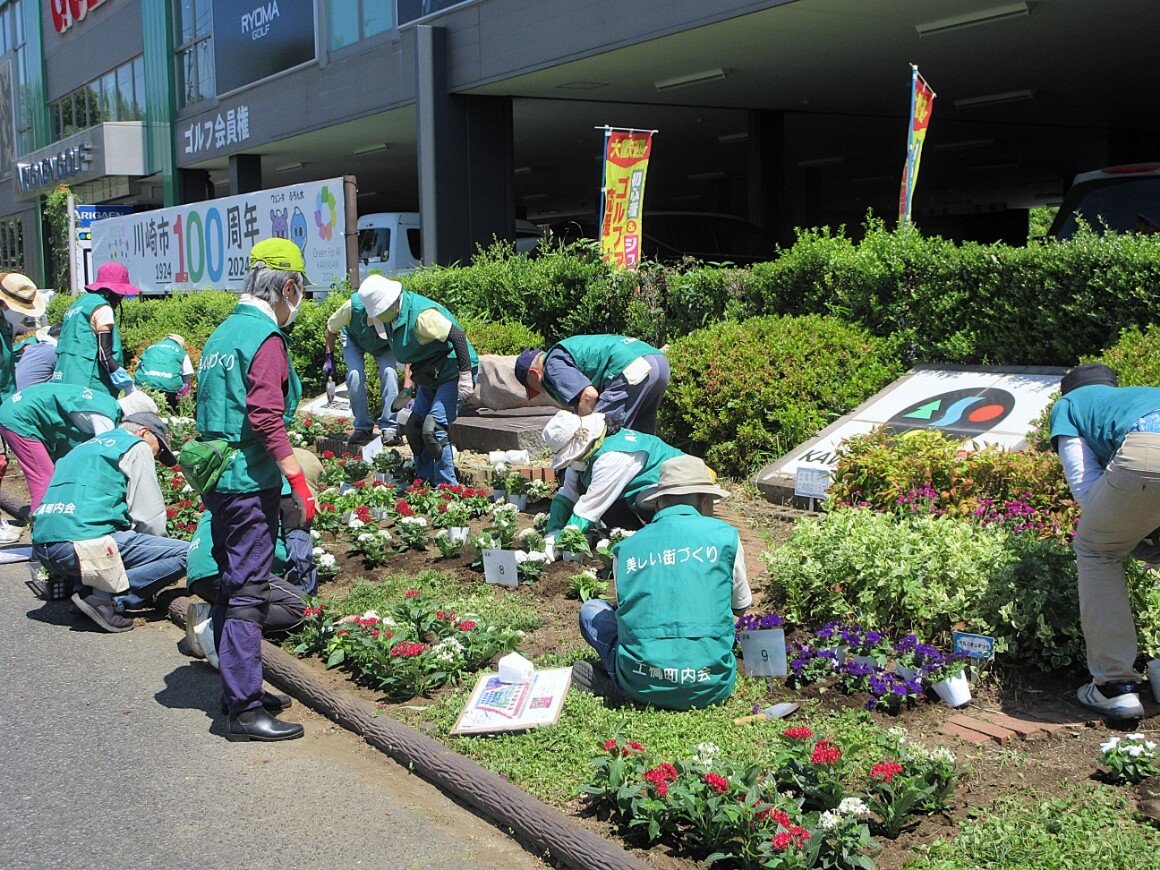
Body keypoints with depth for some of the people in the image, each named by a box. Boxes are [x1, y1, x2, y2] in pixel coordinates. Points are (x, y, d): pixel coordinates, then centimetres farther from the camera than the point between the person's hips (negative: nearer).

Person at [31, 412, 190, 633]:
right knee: (185, 555, -6)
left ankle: (85, 588, 11)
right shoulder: (136, 447, 7)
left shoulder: (83, 448, 30)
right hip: (85, 544, -8)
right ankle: (106, 597, -14)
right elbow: (150, 517, 0)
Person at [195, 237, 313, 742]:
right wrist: (299, 479, -23)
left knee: (232, 586, 17)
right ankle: (244, 710, -4)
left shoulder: (221, 334, 16)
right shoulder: (265, 338, -13)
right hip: (250, 483, -9)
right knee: (248, 592, -7)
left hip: (217, 481, 10)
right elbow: (265, 417, -22)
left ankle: (235, 689, 28)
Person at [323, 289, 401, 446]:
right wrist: (329, 357, -11)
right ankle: (363, 427, -9)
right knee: (355, 374, -24)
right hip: (354, 339, 0)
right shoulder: (353, 306, -39)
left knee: (389, 371, -26)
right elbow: (331, 327, -17)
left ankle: (390, 427, -17)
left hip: (384, 345, 0)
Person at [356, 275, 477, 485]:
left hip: (453, 375, -10)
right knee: (414, 428, 10)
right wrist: (409, 387, 20)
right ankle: (425, 482, 20)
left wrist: (465, 376, -30)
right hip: (431, 378, 10)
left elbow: (458, 336, -29)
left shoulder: (422, 315, -28)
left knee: (434, 429, -18)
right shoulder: (392, 316, 1)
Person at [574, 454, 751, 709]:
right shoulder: (725, 535, 2)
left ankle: (620, 684, 2)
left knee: (591, 610, 26)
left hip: (643, 687, 1)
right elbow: (741, 607, 16)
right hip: (710, 688, -1)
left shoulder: (626, 549, 6)